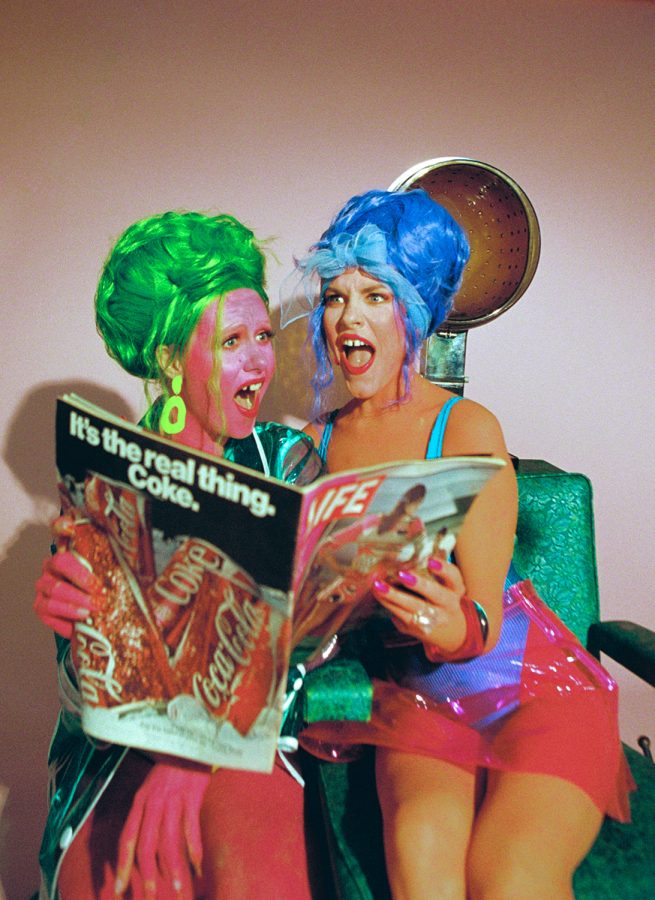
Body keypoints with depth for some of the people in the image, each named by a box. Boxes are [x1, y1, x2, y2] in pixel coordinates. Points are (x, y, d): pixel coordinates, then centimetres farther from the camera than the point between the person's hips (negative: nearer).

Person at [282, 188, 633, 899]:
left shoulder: (467, 429, -9)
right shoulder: (316, 444, 4)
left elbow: (485, 622, -14)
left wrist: (454, 630, -36)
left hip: (532, 682, -2)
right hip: (419, 695, 2)